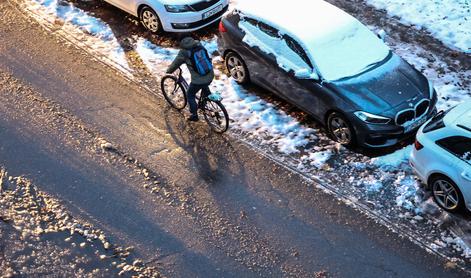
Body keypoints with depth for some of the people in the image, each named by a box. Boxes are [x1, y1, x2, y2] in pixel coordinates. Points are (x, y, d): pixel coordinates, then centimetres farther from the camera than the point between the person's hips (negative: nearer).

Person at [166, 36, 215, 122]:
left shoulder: (183, 52, -9)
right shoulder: (199, 45, 6)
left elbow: (176, 63, 5)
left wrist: (169, 71, 25)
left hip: (198, 80, -5)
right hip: (210, 76, 5)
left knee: (190, 95, 21)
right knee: (205, 87, 38)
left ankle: (194, 115, 29)